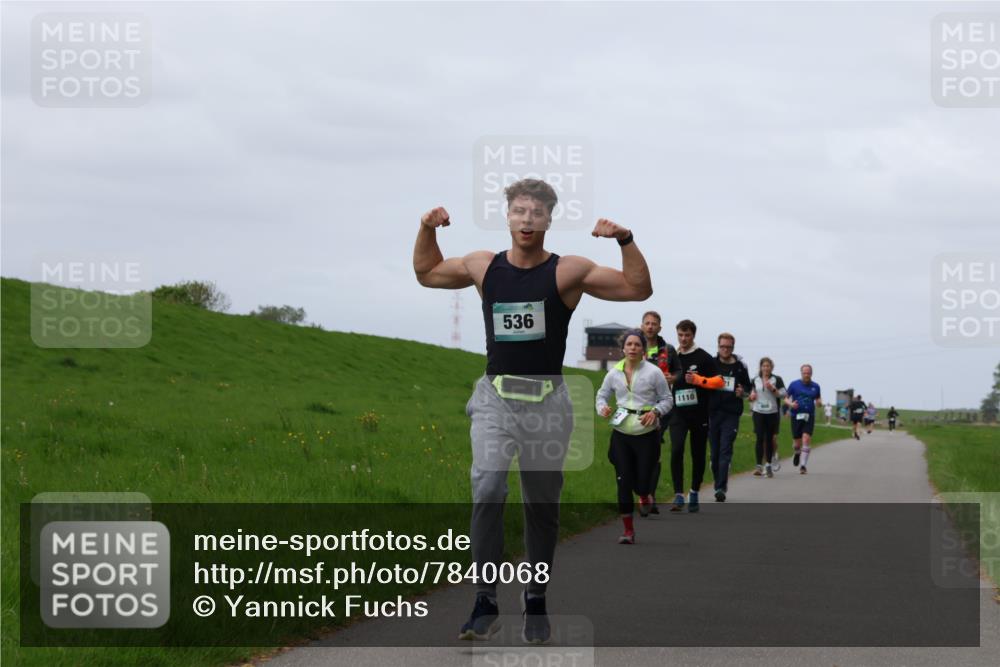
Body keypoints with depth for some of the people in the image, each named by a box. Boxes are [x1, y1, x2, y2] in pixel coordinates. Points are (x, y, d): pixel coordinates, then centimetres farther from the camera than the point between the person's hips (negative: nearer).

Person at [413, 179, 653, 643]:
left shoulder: (569, 272, -3)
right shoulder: (483, 266, 6)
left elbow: (639, 290, -5)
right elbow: (426, 274, 22)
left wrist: (625, 240, -17)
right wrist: (427, 231, 7)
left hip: (547, 400, 0)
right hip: (495, 397, 1)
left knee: (542, 505, 9)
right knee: (487, 488, -21)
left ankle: (536, 603, 27)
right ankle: (485, 604, -18)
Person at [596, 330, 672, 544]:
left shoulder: (653, 372, -4)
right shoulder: (614, 373, 3)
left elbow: (667, 399, 3)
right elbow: (602, 394, 15)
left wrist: (655, 412, -16)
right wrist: (603, 408, -7)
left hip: (647, 433, -2)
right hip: (621, 433, 2)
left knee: (642, 483, -2)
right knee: (623, 482, -1)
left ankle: (645, 496, 39)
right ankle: (628, 530, 10)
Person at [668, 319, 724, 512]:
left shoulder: (704, 358, -2)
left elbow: (719, 381, -7)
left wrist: (698, 380, -20)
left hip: (699, 413, -1)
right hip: (678, 413, 2)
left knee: (698, 454, 7)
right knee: (676, 451, -17)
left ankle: (694, 494, 23)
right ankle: (678, 495, -16)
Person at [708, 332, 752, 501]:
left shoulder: (740, 367, 5)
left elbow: (748, 387, 16)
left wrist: (743, 392, -7)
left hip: (731, 414, -1)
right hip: (713, 412, 1)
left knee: (725, 452, -10)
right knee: (715, 452, 7)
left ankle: (721, 488, -16)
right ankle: (719, 486, 19)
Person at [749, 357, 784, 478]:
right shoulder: (755, 380, 9)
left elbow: (783, 394, -1)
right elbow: (751, 394, 20)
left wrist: (773, 389, -16)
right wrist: (751, 396, -3)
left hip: (772, 413, 0)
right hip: (758, 412, 0)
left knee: (769, 439, 5)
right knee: (760, 438, -10)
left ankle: (769, 465, 16)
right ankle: (759, 466, -14)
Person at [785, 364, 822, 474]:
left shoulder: (815, 386, 6)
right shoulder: (794, 385, 2)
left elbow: (818, 399, 18)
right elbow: (786, 398, 7)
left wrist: (819, 402, -7)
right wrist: (790, 404, -14)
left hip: (809, 417, 0)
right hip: (796, 416, 0)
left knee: (806, 439, -16)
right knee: (797, 441, 6)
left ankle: (803, 465, -15)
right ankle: (797, 453, 43)